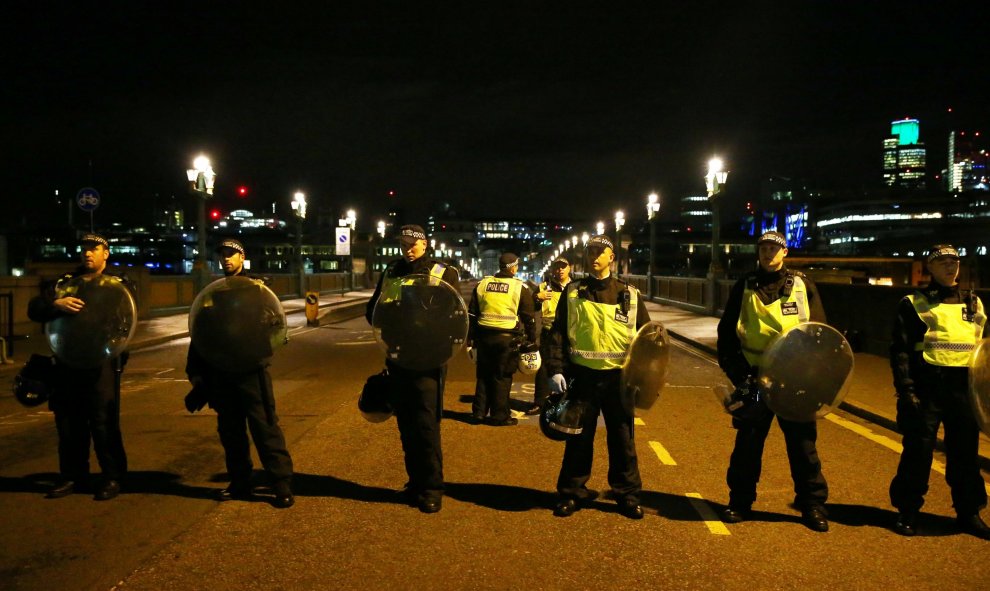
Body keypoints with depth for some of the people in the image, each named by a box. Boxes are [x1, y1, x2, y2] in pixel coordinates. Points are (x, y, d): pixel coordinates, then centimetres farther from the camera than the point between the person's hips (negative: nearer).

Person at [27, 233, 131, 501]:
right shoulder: (66, 281, 12)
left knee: (103, 421, -5)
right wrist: (56, 303, -21)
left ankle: (112, 477, 6)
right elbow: (34, 308, -1)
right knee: (68, 420, 8)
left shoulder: (118, 283, 7)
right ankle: (72, 476, 21)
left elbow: (129, 317, -1)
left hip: (103, 361, -4)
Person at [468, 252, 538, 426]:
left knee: (483, 375, 14)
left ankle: (478, 413, 18)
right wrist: (531, 343, 7)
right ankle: (499, 416, 9)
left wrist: (471, 339, 17)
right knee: (502, 377, 4)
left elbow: (472, 314, 11)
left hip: (484, 336, 4)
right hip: (508, 339, -4)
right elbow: (529, 318, -1)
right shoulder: (520, 287, -3)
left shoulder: (482, 284, 8)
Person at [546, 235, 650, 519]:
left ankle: (627, 493, 22)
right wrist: (556, 369, -6)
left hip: (618, 376, 0)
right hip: (582, 375, 0)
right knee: (579, 437, 7)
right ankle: (572, 492, 21)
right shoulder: (573, 292, 4)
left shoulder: (629, 294, 5)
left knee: (622, 437, 8)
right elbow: (558, 332, 3)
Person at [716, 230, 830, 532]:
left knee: (803, 442, 6)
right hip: (755, 378, 0)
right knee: (748, 441, 7)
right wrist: (737, 370, -4)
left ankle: (812, 504, 19)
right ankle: (740, 500, 20)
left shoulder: (802, 285, 5)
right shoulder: (744, 287, 5)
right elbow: (726, 332, 5)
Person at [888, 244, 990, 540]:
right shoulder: (914, 303, 1)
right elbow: (900, 349, -4)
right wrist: (905, 389, -13)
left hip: (965, 387, 4)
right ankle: (908, 512, 12)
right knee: (918, 450, 0)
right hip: (927, 387, -4)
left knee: (966, 451, 10)